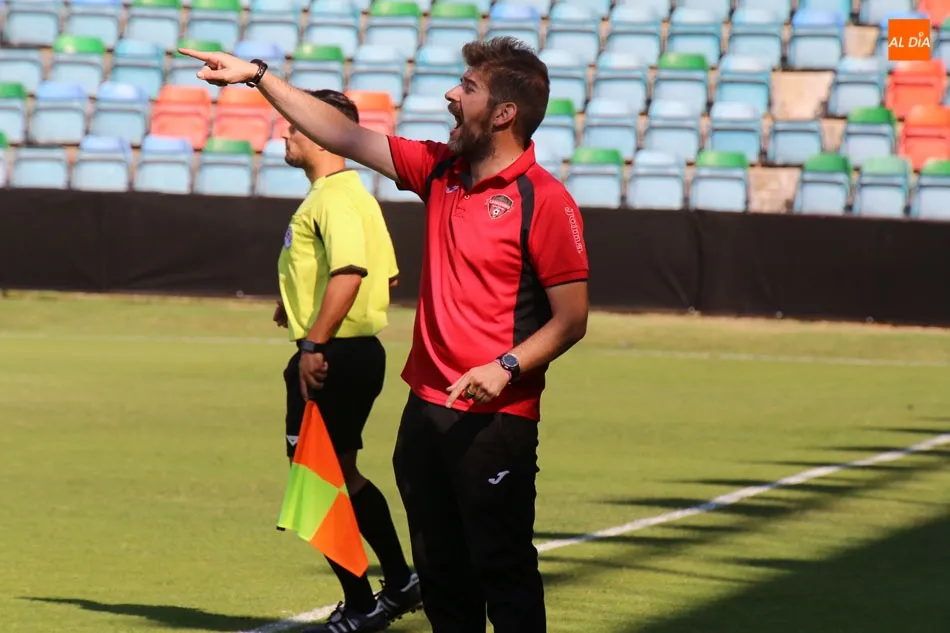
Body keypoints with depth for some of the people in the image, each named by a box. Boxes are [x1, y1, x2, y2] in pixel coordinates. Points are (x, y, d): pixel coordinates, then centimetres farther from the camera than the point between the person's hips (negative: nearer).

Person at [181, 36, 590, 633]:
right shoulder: (440, 170, 9)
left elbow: (571, 319, -11)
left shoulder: (545, 200, -12)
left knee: (504, 571, -6)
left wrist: (506, 366, -24)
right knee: (440, 572, 11)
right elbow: (344, 136, 16)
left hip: (495, 420, -7)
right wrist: (257, 75, 16)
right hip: (427, 408, 7)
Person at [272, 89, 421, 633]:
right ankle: (401, 583, 25)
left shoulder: (334, 199, -17)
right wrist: (303, 303, 23)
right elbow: (387, 276, 22)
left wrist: (314, 344, -31)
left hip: (332, 359, -10)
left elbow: (349, 272, -31)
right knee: (343, 476, 20)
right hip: (359, 352, 10)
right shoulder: (354, 193, 15)